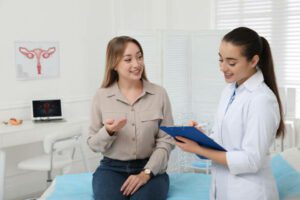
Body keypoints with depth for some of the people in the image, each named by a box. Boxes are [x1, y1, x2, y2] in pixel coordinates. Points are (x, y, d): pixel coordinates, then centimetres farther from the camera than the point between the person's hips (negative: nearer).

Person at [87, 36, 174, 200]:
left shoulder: (159, 94, -1)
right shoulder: (101, 96, 1)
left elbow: (166, 141, -2)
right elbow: (93, 144, 6)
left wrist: (146, 173, -13)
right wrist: (108, 132, -16)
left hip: (150, 167, 0)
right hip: (112, 168, 1)